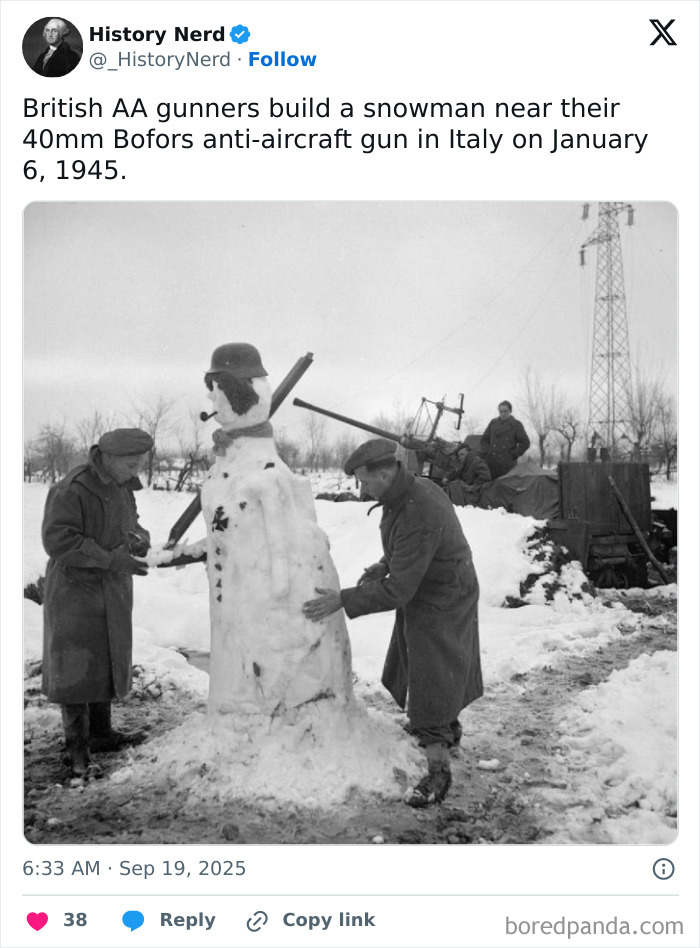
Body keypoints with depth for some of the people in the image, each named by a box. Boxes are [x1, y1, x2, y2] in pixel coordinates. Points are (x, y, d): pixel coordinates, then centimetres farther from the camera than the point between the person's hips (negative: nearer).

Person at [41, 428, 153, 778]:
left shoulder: (121, 488, 3)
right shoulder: (70, 490, -22)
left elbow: (130, 527, 12)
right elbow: (57, 540, -27)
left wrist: (139, 540, -13)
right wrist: (113, 560, -30)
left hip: (111, 591, 7)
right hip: (74, 588, -7)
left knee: (105, 661, 13)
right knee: (76, 668, -4)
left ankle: (100, 733, 25)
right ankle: (79, 750, 4)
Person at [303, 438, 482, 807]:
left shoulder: (419, 517, -37)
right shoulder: (416, 487, -6)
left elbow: (397, 591, -34)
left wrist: (343, 601, -31)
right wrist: (386, 564, 0)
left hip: (440, 606, -10)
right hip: (429, 593, 10)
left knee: (431, 683, -5)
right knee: (419, 666, 26)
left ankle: (438, 770, 5)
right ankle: (450, 728, 48)